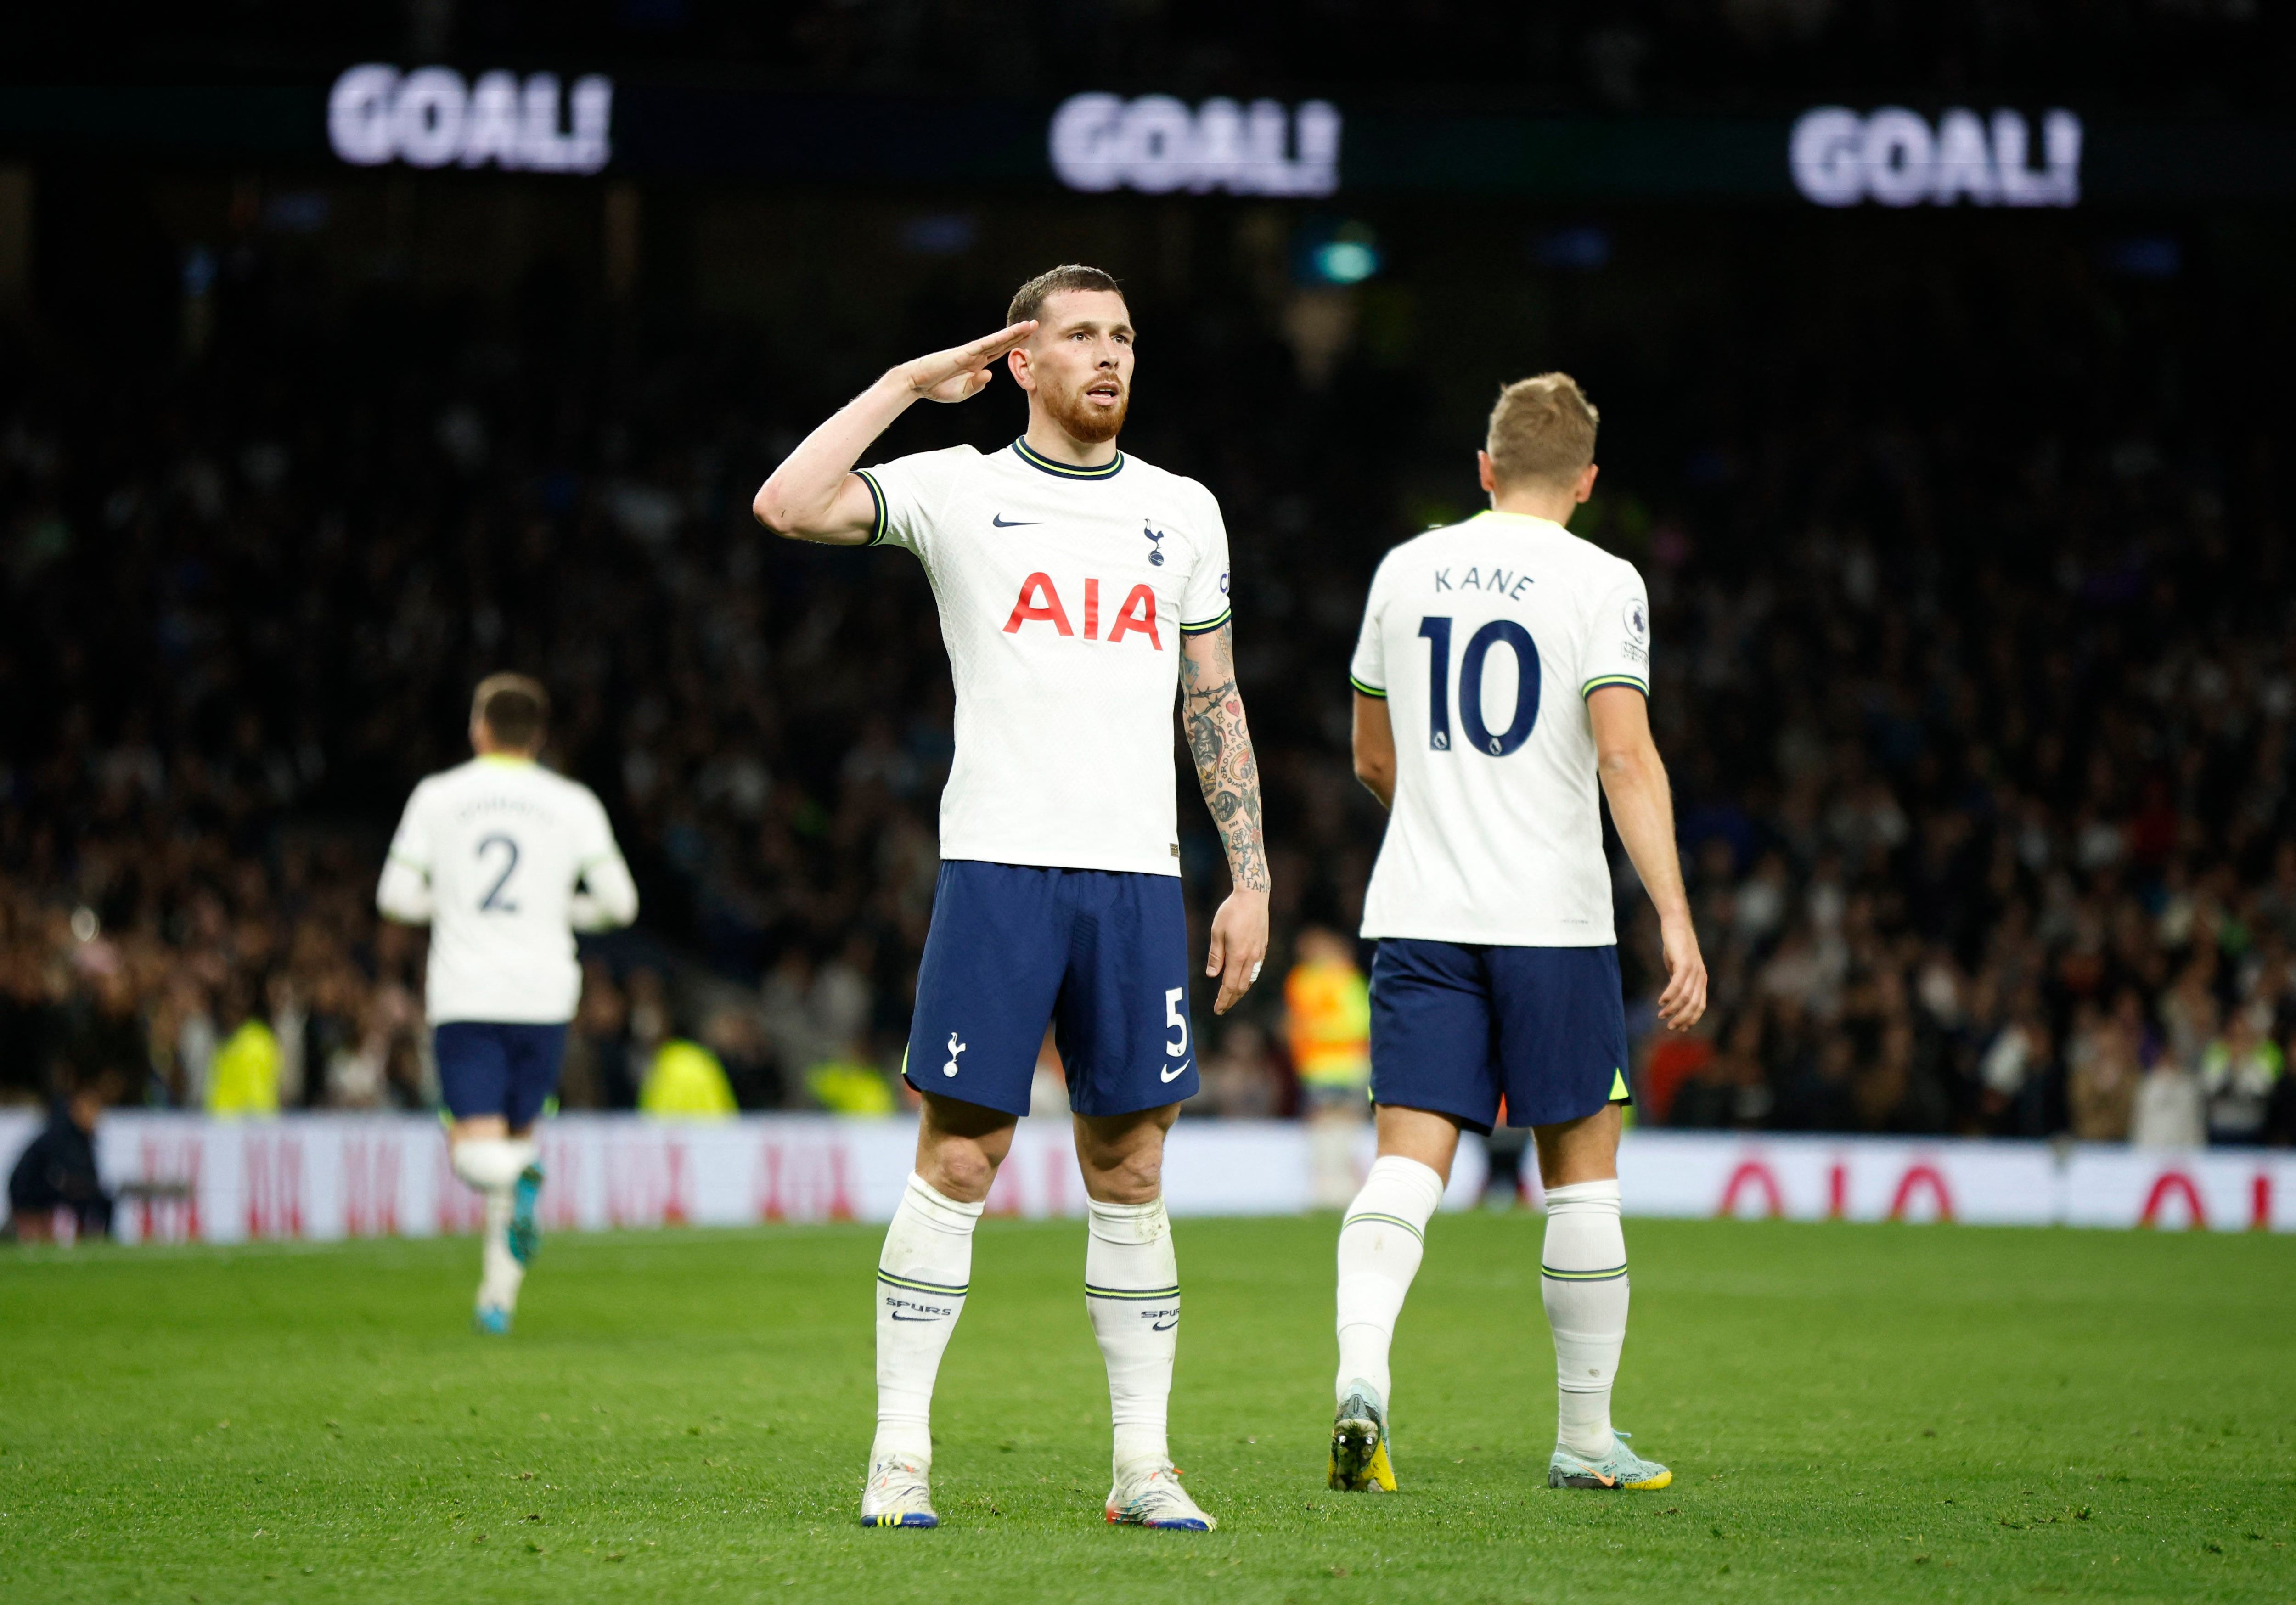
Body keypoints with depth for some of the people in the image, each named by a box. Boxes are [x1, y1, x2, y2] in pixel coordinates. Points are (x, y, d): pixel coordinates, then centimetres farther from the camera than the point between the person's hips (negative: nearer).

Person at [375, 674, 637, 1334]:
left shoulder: (437, 796, 4)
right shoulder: (574, 804, 5)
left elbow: (396, 896, 4)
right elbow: (619, 901, 3)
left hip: (464, 999, -2)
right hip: (544, 996, 2)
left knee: (476, 1150, -6)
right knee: (519, 1131, 16)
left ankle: (520, 1179, -41)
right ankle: (499, 1295, 16)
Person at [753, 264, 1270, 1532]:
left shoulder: (1182, 513, 15)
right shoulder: (960, 490, 4)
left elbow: (1213, 705, 17)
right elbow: (788, 507, -11)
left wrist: (1250, 876, 10)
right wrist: (906, 384, -4)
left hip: (1138, 878, 3)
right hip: (997, 867, -3)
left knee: (1130, 1176, 4)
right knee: (955, 1163, -5)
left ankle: (1143, 1462, 8)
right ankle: (900, 1454, 0)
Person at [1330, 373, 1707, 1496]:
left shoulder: (1406, 571, 10)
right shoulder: (1599, 582, -4)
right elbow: (1625, 755, -15)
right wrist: (1676, 919, -16)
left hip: (1418, 911, 3)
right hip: (1554, 917, -3)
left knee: (1408, 1159, -3)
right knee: (1580, 1169, 9)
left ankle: (1360, 1372, -27)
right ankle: (1585, 1437, 15)